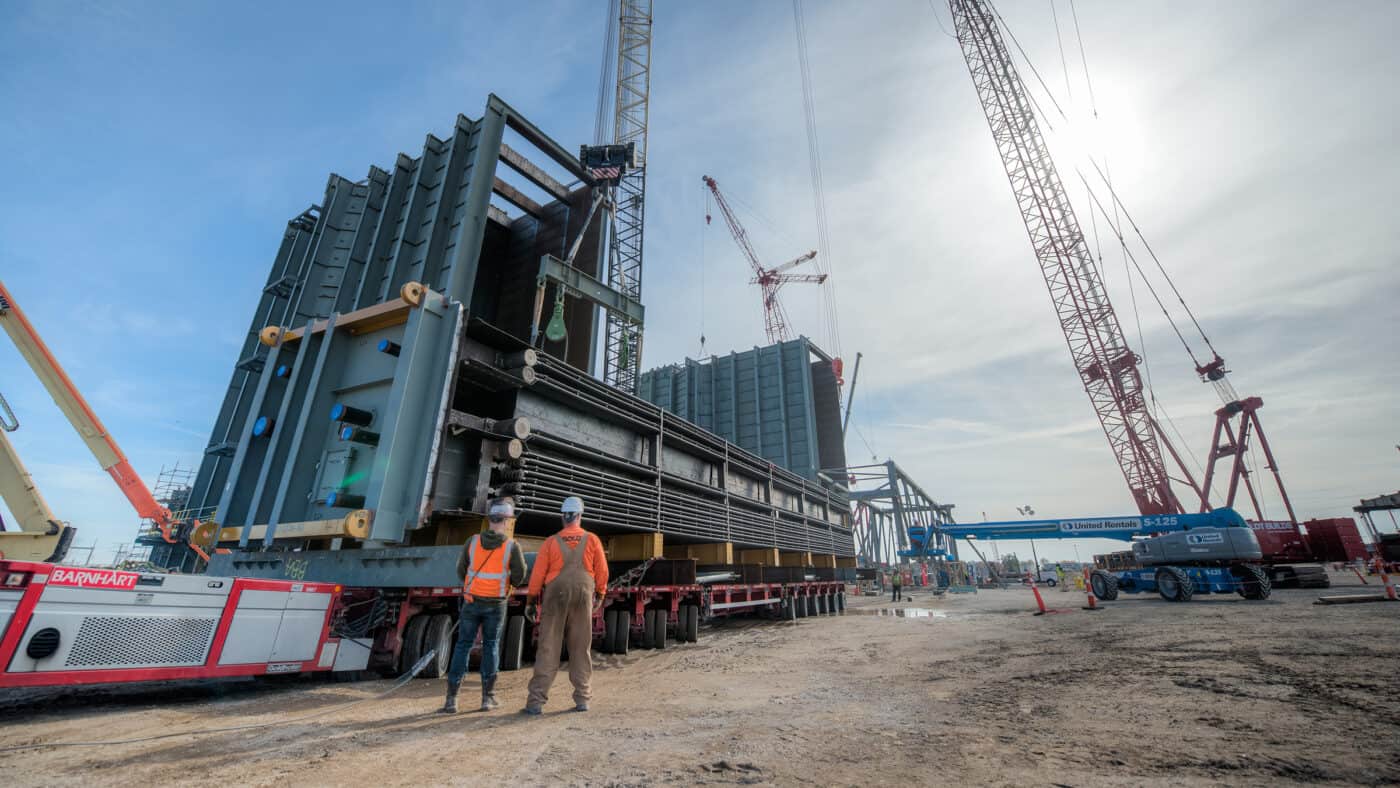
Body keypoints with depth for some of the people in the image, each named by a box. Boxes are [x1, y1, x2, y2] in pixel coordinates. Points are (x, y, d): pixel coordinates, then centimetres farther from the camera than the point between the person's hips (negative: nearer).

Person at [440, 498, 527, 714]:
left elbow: (461, 570, 4)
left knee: (463, 646, 12)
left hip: (472, 601, 1)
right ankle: (488, 696, 17)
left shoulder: (472, 541, -6)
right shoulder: (512, 547, -13)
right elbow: (519, 576, -8)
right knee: (491, 646, 14)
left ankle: (452, 699, 10)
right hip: (496, 603, -1)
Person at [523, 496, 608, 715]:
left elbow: (538, 573, -2)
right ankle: (582, 699, 16)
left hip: (554, 598, -1)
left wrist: (532, 597, 15)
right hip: (583, 598, 1)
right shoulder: (592, 540, -3)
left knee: (547, 649, 6)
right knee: (581, 650, 11)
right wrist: (600, 594, 16)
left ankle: (536, 701, 6)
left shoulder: (551, 542, -4)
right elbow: (602, 571, 0)